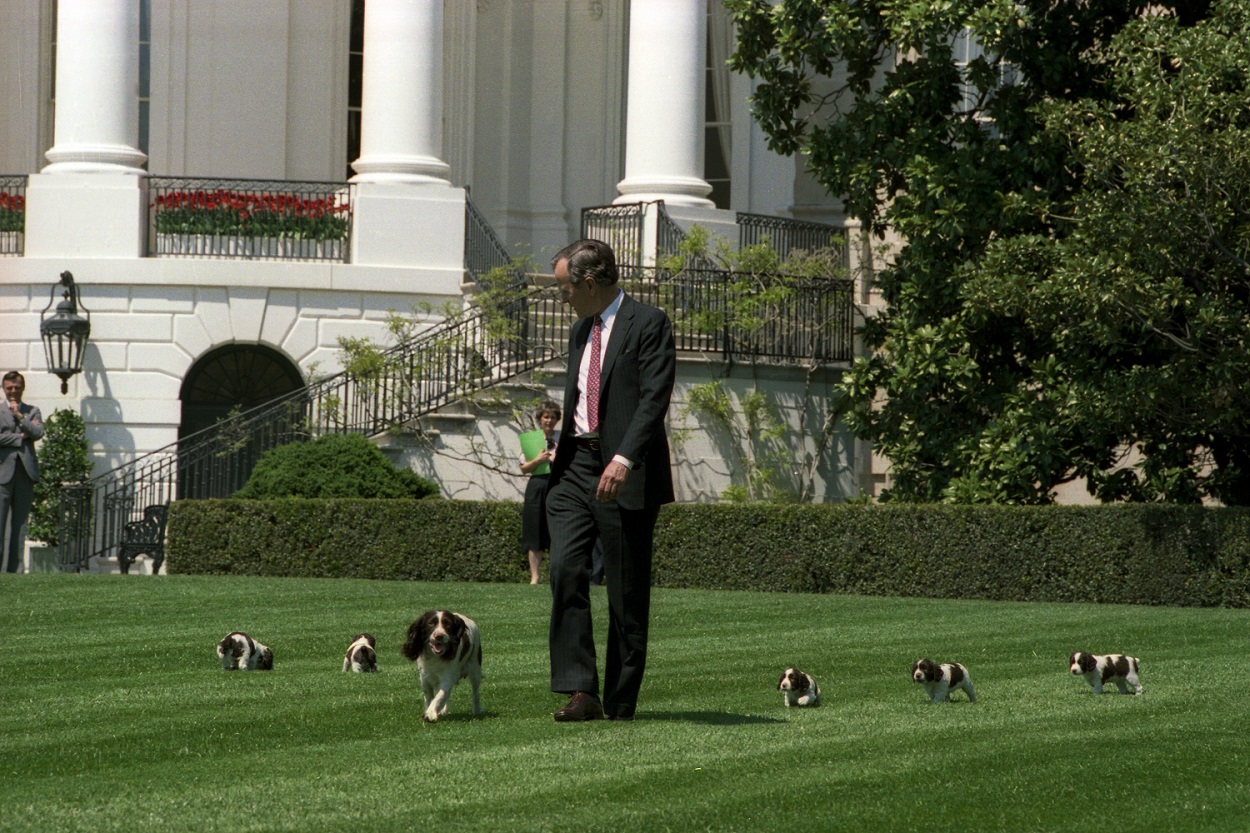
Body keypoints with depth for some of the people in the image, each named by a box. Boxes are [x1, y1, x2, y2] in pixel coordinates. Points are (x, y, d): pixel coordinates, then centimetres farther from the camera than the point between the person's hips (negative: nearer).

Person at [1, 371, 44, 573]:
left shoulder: (32, 412, 16)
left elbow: (38, 433, -2)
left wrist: (19, 416, -8)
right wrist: (21, 437, -6)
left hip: (25, 471, 3)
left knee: (20, 523, 3)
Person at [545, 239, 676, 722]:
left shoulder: (648, 324, -6)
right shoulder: (580, 330, 20)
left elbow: (654, 398, -16)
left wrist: (624, 458, -27)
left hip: (625, 473, -6)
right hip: (575, 466, 7)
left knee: (626, 590, -2)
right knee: (566, 569, -12)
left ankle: (620, 704, 6)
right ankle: (581, 691, -14)